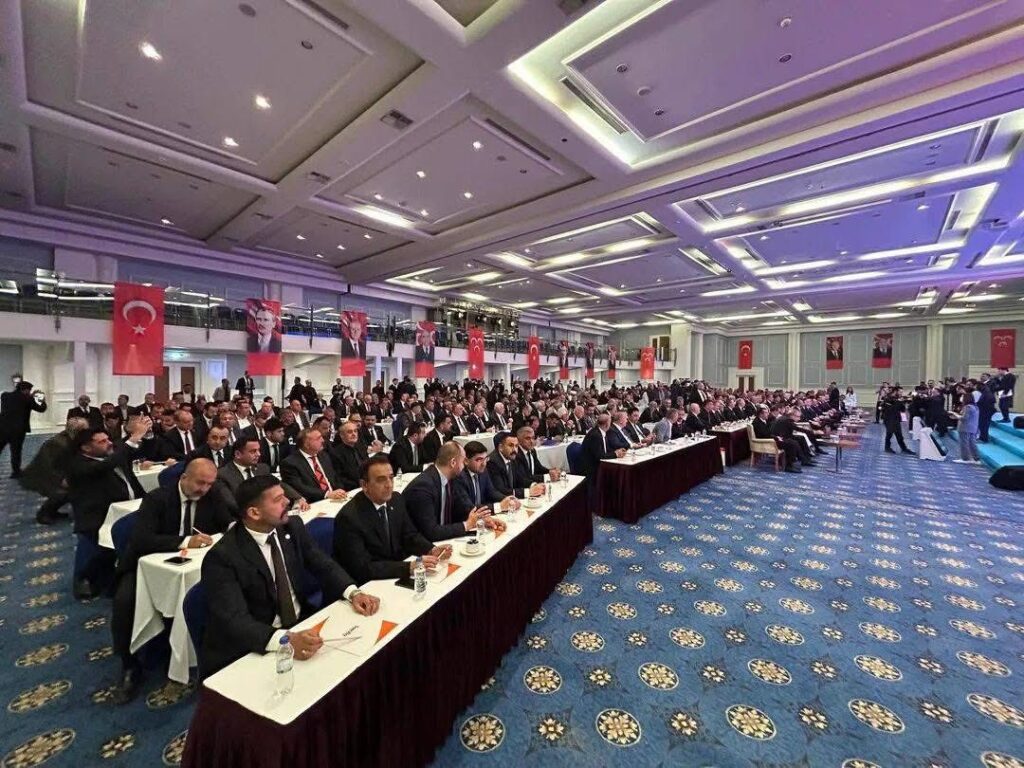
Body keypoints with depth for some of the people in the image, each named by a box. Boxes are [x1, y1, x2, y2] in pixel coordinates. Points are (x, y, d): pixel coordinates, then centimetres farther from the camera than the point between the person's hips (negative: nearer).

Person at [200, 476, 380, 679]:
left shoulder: (293, 527, -3)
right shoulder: (222, 557, -18)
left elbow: (324, 566, 2)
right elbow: (234, 621, -26)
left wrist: (353, 593, -16)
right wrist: (285, 639, -41)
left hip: (302, 625, 5)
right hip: (250, 650, -5)